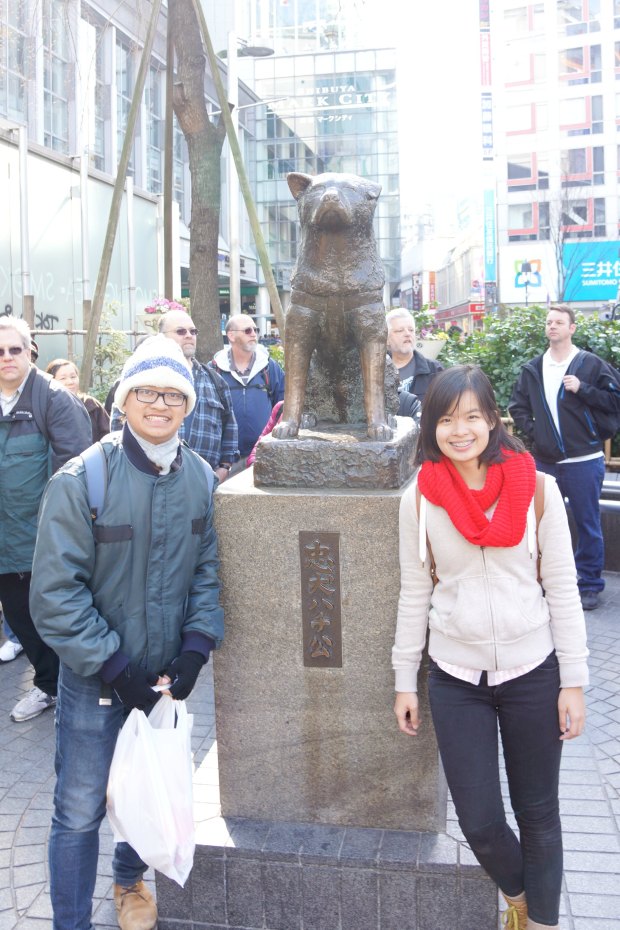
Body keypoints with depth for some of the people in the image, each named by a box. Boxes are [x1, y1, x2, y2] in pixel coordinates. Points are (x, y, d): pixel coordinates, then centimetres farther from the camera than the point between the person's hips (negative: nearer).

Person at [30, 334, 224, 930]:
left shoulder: (200, 478, -2)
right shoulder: (80, 481, -17)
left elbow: (209, 570, 2)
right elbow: (55, 592, -16)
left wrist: (195, 649, -9)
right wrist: (116, 668, -17)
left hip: (166, 676, 4)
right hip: (93, 680, -4)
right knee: (80, 812, 6)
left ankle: (129, 880, 50)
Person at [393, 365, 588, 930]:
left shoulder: (537, 490, -7)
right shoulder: (419, 499, -4)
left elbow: (562, 589, -3)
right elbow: (414, 594, 3)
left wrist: (574, 680, -3)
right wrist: (405, 681, 6)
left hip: (532, 673, -1)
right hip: (456, 678, 1)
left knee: (538, 815, 12)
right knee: (479, 822, 6)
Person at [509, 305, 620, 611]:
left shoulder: (591, 364, -3)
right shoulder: (533, 369, 8)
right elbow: (517, 406, 15)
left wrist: (582, 389, -16)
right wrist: (532, 431, 1)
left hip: (583, 461, -4)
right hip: (545, 461, 4)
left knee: (587, 524, 4)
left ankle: (589, 583, 17)